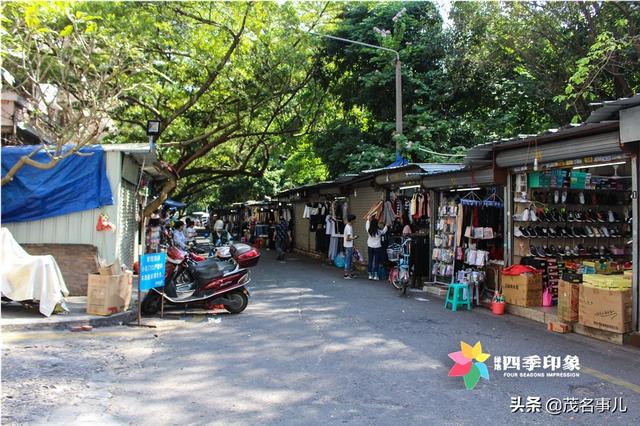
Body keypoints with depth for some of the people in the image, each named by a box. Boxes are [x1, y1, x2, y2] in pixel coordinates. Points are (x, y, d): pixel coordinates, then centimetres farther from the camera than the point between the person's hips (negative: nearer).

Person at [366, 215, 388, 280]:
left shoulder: (369, 230, -7)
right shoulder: (379, 231, -14)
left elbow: (367, 225, 15)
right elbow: (384, 231, 7)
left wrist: (368, 219, 29)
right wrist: (386, 226, 23)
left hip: (370, 247, 3)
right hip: (377, 247, -3)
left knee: (370, 261, 8)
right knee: (376, 261, 2)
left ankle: (370, 275, 13)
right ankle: (375, 275, 2)